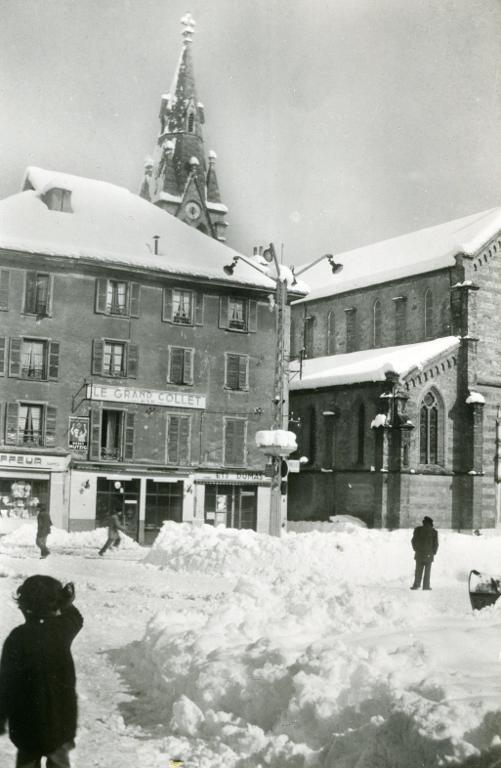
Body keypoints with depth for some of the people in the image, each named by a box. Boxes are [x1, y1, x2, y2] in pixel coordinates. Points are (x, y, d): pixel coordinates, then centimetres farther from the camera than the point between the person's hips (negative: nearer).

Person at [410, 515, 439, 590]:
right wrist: (433, 553, 10)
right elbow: (436, 544, -3)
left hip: (419, 553, 1)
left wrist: (416, 549, 15)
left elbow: (413, 540, 2)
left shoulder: (418, 529, 0)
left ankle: (416, 584, 0)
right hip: (429, 554, -1)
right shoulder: (434, 532, -3)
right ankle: (426, 586, 3)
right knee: (427, 570, 5)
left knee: (418, 570, 7)